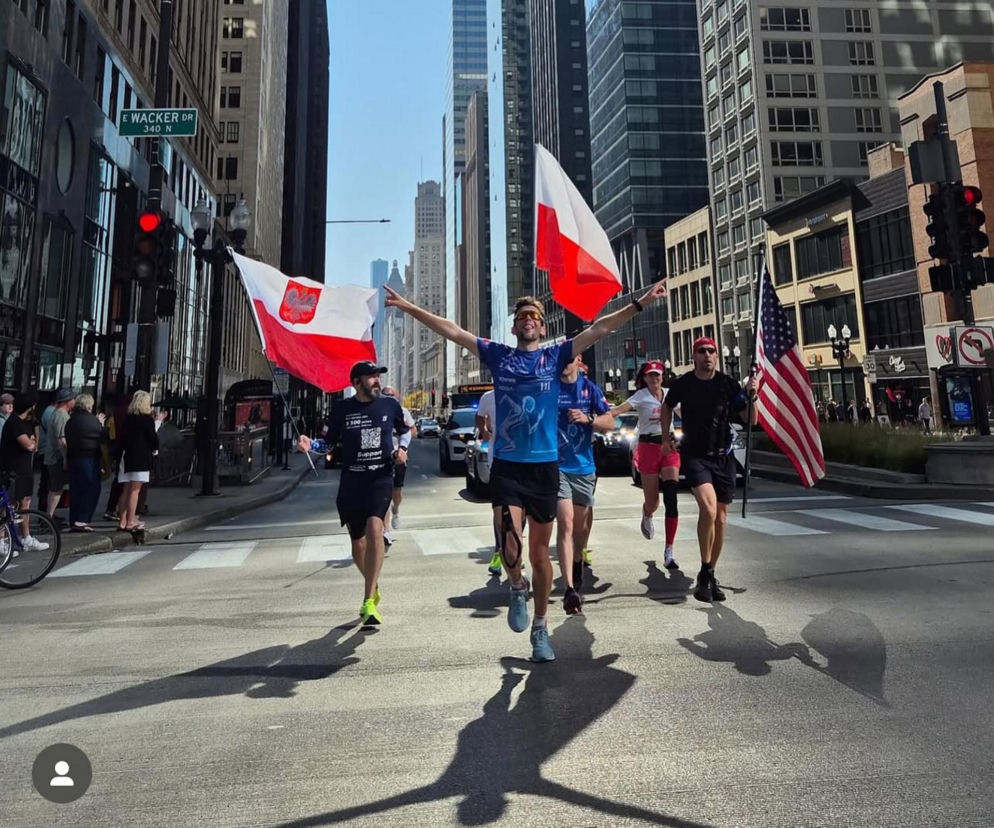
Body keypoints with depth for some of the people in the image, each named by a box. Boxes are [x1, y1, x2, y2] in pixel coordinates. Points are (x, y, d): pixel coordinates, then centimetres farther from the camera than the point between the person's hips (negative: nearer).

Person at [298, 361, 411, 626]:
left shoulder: (390, 405, 3)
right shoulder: (343, 409, 2)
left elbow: (405, 431, 18)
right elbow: (331, 442, 8)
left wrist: (402, 447, -1)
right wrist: (310, 444, -10)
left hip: (381, 478, -1)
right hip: (351, 482, 2)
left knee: (374, 529, -25)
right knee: (358, 544, 11)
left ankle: (368, 602, -19)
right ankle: (373, 586, 40)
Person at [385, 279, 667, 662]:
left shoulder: (556, 355, 4)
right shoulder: (497, 354, 7)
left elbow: (599, 328, 0)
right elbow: (452, 330, 7)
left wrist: (640, 303, -5)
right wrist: (408, 307, 7)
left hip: (544, 466, 0)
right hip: (506, 467, 0)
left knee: (539, 553, 10)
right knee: (510, 544, -16)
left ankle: (540, 629, 29)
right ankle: (517, 589, 21)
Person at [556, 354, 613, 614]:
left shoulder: (590, 388, 4)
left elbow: (610, 422, 1)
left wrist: (588, 418, -18)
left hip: (584, 466, 3)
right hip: (556, 465, -3)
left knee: (579, 524, 17)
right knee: (565, 524, -15)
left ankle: (578, 568, 43)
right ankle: (570, 588, -18)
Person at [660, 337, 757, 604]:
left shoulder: (728, 384, -3)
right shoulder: (682, 384, -4)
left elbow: (752, 420, -2)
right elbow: (666, 408, 16)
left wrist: (752, 395, -18)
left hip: (723, 457, 3)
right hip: (694, 455, -2)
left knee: (720, 518, 7)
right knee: (708, 509, -24)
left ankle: (710, 576, 25)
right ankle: (705, 573, -7)